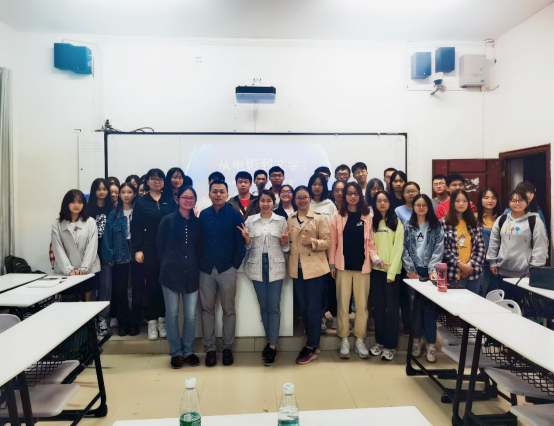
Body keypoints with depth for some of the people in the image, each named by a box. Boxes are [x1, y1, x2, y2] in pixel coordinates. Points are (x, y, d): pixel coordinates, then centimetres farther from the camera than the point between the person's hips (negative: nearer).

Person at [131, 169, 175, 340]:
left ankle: (162, 320, 17)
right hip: (148, 250, -1)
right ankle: (151, 322, 12)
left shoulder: (170, 201, 9)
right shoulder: (141, 203, 7)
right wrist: (137, 250, -7)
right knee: (150, 285, 2)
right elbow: (136, 228, 2)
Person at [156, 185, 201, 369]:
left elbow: (200, 248, 10)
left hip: (192, 274, 2)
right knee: (172, 313, 6)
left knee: (191, 315, 5)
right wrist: (166, 265, 3)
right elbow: (159, 246, 2)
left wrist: (196, 266, 3)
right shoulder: (168, 220, -1)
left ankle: (188, 351, 22)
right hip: (171, 273, -2)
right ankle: (176, 352, 20)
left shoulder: (197, 222, 5)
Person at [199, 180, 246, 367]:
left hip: (227, 269, -2)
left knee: (228, 309, 8)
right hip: (206, 269, 2)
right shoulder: (203, 215, 5)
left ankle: (227, 347, 22)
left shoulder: (235, 215, -3)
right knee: (207, 309, 7)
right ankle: (209, 348, 20)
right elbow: (198, 240, 7)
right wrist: (200, 262, 0)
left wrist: (235, 265, -7)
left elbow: (241, 242, -4)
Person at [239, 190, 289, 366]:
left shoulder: (281, 220, 3)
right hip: (257, 267, 2)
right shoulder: (250, 220, 5)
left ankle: (273, 345, 8)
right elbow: (248, 246, 7)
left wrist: (284, 240, -15)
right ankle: (270, 340, 26)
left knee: (274, 306, -2)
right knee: (263, 306, 10)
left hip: (275, 267, -1)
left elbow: (285, 247, 6)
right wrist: (246, 238, -13)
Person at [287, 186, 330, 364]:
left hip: (315, 268, -5)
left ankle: (311, 348, 13)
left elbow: (327, 242, -6)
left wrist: (312, 241, -22)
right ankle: (312, 342, 28)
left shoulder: (319, 218, -4)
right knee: (303, 308, 13)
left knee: (313, 309, 1)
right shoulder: (290, 219, 9)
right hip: (297, 269, 5)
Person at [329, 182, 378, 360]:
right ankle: (344, 340, 17)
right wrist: (332, 263, -3)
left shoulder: (367, 217, 6)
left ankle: (360, 340, 19)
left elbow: (370, 242, 5)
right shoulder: (337, 216, 2)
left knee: (362, 304, 6)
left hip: (362, 266, 1)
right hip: (343, 265, -1)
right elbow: (332, 242, 1)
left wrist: (376, 258, -10)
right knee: (343, 304, 5)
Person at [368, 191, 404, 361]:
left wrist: (392, 271, -13)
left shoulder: (396, 222, 0)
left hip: (392, 270, -3)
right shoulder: (372, 222, 12)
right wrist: (377, 260, -8)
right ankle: (380, 341, 20)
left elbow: (398, 247, -7)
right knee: (377, 306, 8)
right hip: (375, 270, 4)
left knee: (391, 307, 1)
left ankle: (391, 345, 10)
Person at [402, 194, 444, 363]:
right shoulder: (407, 226, 8)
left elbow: (439, 249, -3)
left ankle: (431, 344, 5)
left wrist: (433, 270, -15)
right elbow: (404, 249, 2)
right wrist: (410, 270, -8)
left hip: (429, 270, -1)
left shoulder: (437, 226, 6)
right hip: (413, 271, 1)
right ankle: (416, 340, 18)